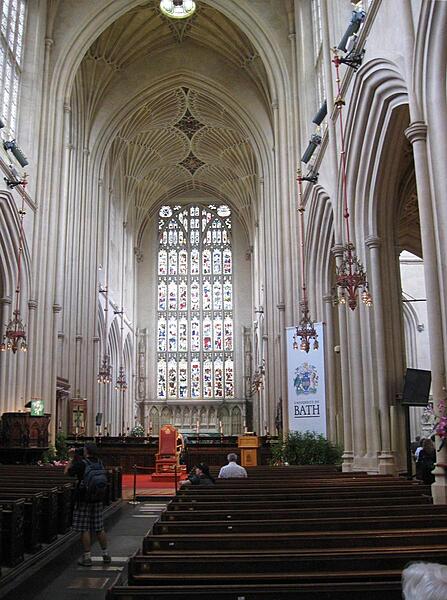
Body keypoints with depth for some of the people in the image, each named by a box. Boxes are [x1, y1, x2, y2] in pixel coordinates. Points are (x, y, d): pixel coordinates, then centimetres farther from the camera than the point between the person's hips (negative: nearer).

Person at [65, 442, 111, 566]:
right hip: (97, 499, 6)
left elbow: (66, 472, -6)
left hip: (83, 500, -6)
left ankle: (87, 557, 5)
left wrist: (72, 458, 6)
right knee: (99, 529, 13)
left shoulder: (81, 463, -14)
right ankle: (106, 555, 19)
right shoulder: (99, 463, 4)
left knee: (84, 529, 1)